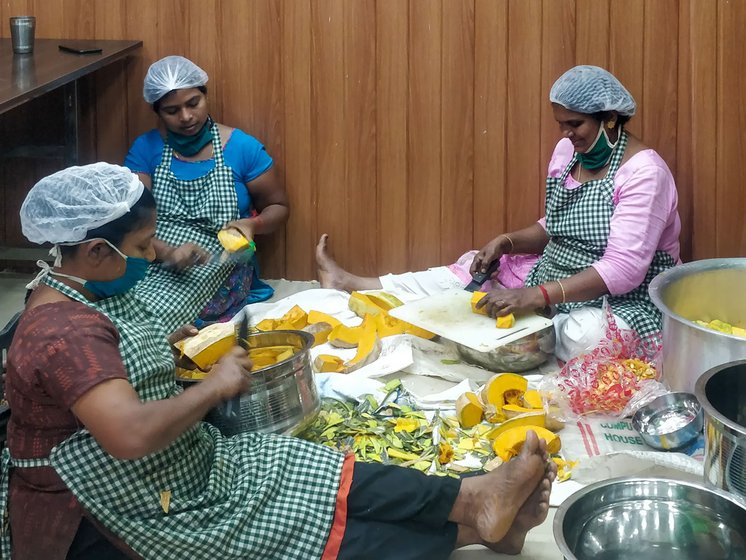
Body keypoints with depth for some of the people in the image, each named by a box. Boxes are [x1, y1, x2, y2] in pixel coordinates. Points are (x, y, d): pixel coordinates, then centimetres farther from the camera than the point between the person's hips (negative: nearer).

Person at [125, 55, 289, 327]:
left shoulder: (242, 147, 0)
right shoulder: (145, 149, 3)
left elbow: (278, 207, 10)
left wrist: (253, 224, -13)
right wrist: (168, 252, -26)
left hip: (219, 271, -2)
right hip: (155, 263, 2)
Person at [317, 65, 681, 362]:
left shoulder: (643, 171, -21)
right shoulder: (567, 150, 3)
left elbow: (623, 269, -29)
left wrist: (535, 297, -35)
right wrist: (506, 243, -6)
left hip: (622, 299, -7)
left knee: (585, 337, -38)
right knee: (475, 273, 4)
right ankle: (354, 285, 13)